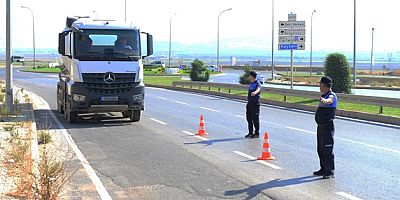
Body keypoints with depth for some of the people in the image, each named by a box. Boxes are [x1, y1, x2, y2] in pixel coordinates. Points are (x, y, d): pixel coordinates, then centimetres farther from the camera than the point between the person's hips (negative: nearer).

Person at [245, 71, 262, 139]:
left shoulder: (257, 84, -13)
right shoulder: (250, 84, 14)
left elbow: (258, 89, -35)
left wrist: (255, 92, -58)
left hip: (255, 103, -9)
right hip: (249, 103, 9)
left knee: (255, 119, -4)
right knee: (249, 118, 12)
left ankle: (257, 133, 5)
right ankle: (250, 133, 22)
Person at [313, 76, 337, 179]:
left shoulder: (332, 96, -15)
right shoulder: (324, 95, 15)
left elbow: (329, 101, -40)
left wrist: (324, 100, -60)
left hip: (327, 127, -10)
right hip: (321, 126, 10)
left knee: (327, 150, -8)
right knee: (320, 149, 15)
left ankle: (330, 172, -4)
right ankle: (323, 169, 25)